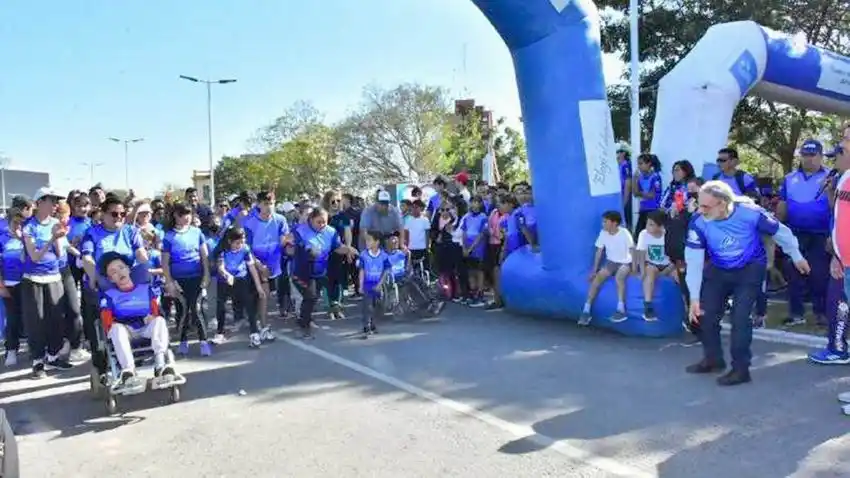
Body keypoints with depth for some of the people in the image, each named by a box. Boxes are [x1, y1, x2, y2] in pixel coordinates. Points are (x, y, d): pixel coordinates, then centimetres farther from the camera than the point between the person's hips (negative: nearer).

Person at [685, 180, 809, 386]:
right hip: (718, 270, 3)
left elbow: (781, 232, -8)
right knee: (705, 313, 1)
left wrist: (797, 257, 6)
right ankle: (713, 359, 25)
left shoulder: (750, 213, -28)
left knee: (740, 317, -13)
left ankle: (741, 369, 3)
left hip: (750, 269, -3)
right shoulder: (699, 222, -24)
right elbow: (694, 262, -19)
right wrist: (694, 298, -19)